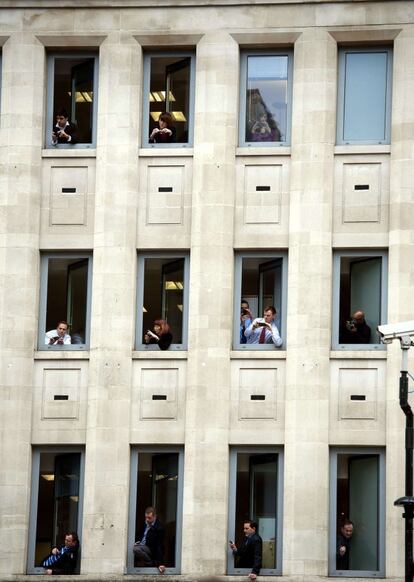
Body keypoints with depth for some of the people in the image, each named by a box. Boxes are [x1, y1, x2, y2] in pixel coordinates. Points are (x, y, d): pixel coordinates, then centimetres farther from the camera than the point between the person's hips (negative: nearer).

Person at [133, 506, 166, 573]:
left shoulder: (159, 528, -20)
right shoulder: (146, 523, 5)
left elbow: (159, 547, -21)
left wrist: (160, 564, -23)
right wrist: (138, 542, 1)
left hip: (150, 549, -9)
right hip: (142, 546, 9)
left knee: (135, 549, -34)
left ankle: (151, 564, -13)